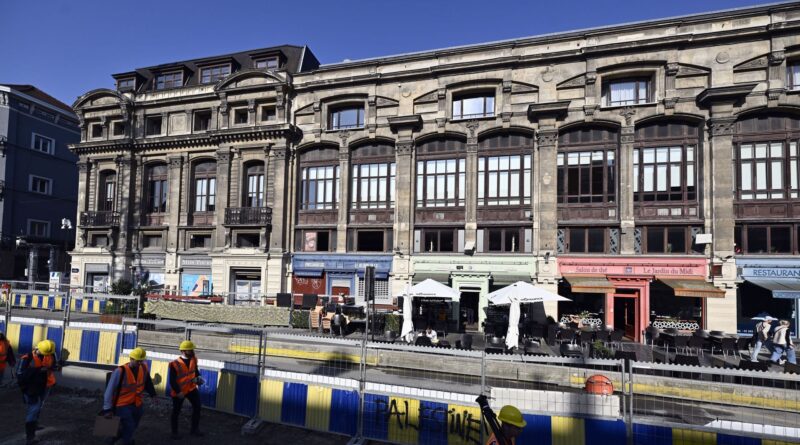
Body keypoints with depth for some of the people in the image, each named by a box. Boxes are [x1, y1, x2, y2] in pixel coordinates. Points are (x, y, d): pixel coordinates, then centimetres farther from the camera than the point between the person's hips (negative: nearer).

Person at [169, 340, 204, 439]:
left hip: (191, 388, 5)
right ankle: (174, 432, 33)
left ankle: (194, 429, 24)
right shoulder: (175, 364, -25)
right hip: (179, 391, -5)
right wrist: (178, 392, -20)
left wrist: (198, 377, -10)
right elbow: (172, 381, -19)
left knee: (197, 407, 7)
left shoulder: (194, 359, -8)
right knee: (176, 412, 12)